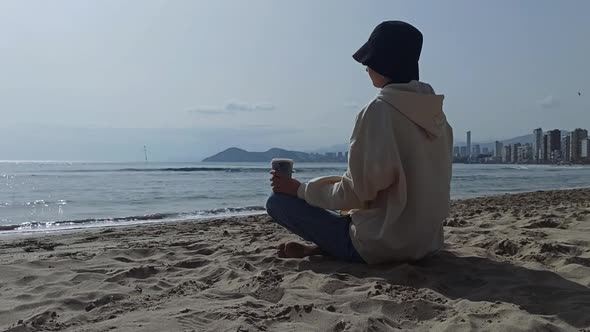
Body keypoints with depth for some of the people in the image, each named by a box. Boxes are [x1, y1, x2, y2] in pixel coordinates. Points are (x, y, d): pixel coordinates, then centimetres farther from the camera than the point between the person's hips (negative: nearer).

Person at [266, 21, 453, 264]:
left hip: (382, 243, -8)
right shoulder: (435, 112, 4)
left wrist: (300, 189, -2)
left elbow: (355, 193, -17)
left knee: (278, 201, -1)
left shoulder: (379, 110, -18)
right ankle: (321, 247, 15)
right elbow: (415, 183, 11)